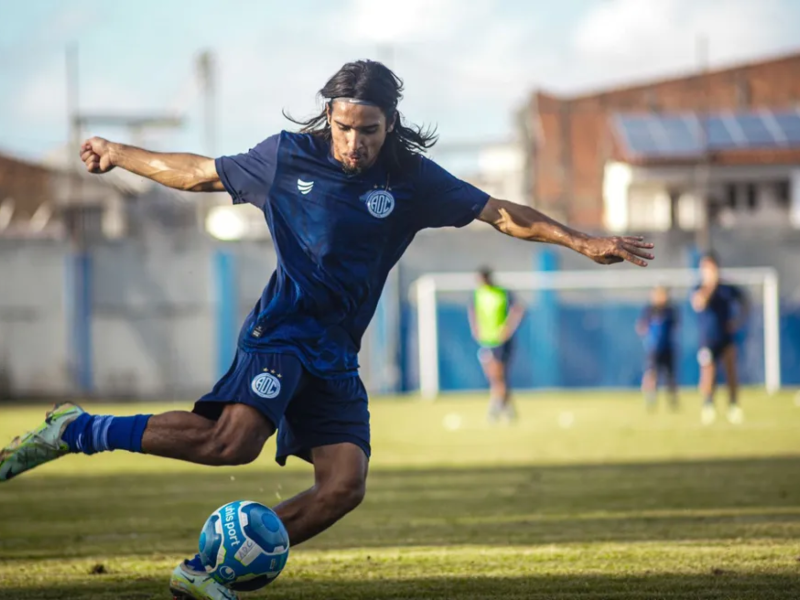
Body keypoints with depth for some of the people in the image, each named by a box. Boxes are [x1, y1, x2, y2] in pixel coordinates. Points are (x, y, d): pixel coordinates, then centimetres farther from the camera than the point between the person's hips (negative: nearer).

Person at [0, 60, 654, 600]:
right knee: (234, 441, -30)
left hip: (336, 356, 4)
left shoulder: (411, 180, 3)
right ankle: (76, 431, -17)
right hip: (281, 331, -4)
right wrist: (119, 154, 23)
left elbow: (500, 212, 3)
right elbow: (201, 173, 14)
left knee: (345, 485, -12)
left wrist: (581, 240, -6)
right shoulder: (287, 156, -1)